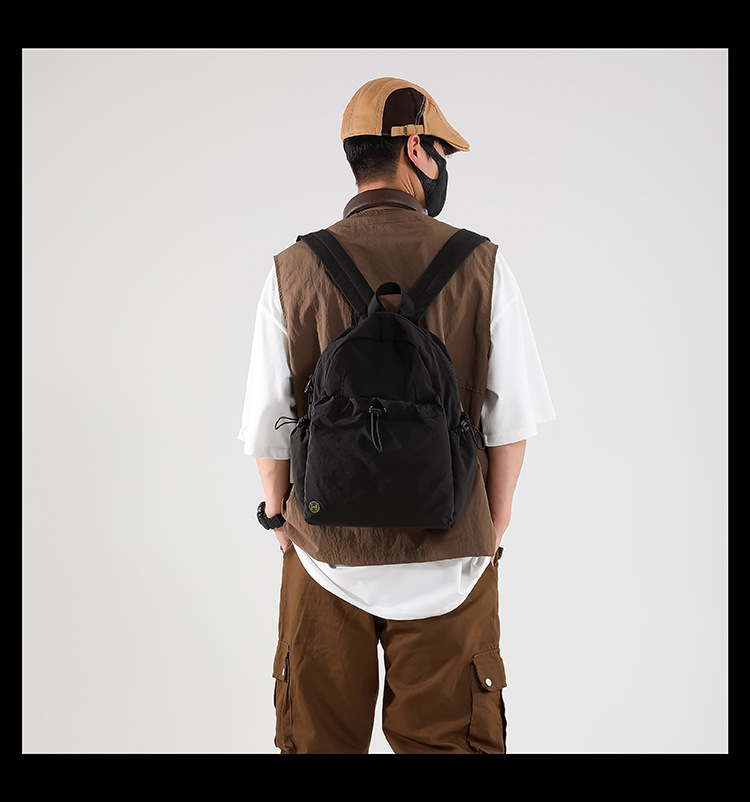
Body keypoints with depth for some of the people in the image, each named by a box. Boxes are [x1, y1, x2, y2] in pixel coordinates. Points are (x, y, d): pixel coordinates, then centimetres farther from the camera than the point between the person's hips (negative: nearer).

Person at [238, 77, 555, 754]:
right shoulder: (482, 266, -7)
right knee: (450, 740, 18)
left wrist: (278, 512, 16)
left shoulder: (294, 270, -5)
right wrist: (493, 528, 9)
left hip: (325, 553, 1)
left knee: (318, 737, 20)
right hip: (450, 558, 0)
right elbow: (511, 420, -5)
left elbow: (267, 425, -2)